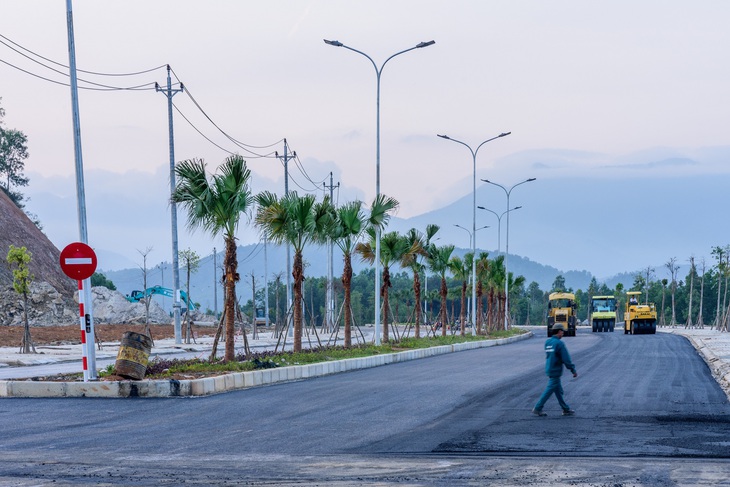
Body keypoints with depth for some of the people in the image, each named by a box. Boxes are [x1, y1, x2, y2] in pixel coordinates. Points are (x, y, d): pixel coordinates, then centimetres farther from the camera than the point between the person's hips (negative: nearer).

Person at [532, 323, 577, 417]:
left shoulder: (547, 342, 8)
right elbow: (566, 359, -17)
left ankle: (566, 409, 21)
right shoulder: (559, 343, -16)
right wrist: (573, 370, -10)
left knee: (558, 391, 14)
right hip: (555, 371, -9)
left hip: (549, 370, 9)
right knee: (549, 390, -2)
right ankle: (537, 409, 1)